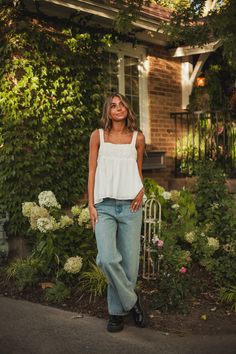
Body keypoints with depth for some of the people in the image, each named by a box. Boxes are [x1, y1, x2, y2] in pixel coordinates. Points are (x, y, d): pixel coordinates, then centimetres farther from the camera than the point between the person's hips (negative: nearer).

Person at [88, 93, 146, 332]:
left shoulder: (137, 138, 10)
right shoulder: (98, 136, 6)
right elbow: (92, 171, 5)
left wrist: (141, 190, -2)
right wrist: (91, 205, -1)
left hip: (130, 206, 2)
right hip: (104, 206, -1)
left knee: (129, 263, 2)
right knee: (107, 260, -18)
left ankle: (117, 310, 22)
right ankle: (131, 301, 5)